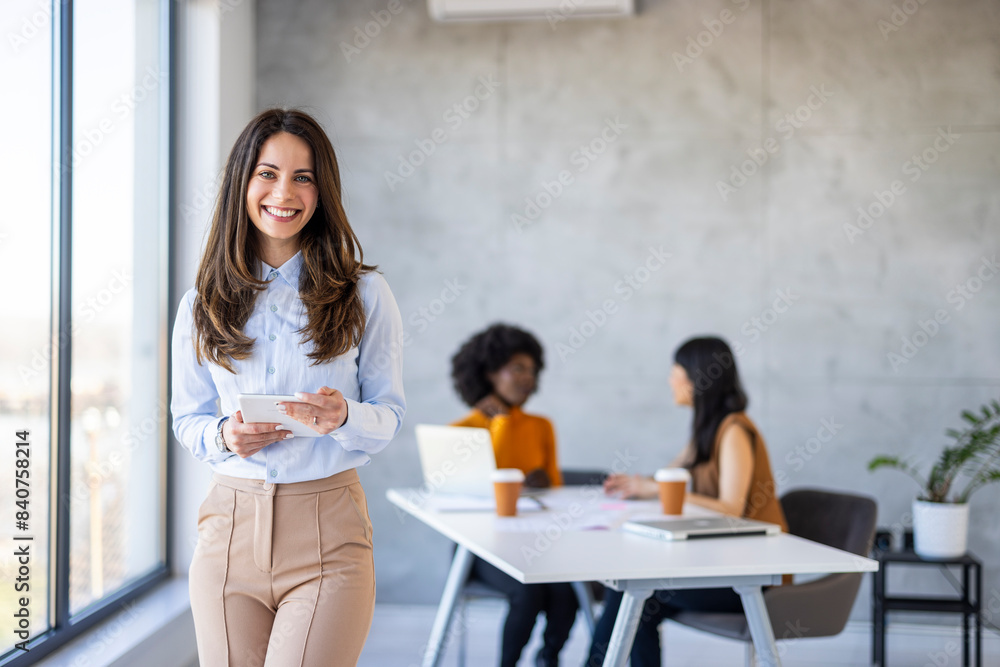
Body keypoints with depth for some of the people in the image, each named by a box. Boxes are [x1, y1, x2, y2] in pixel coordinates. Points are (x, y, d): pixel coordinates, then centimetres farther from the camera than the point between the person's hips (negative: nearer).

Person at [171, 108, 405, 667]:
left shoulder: (364, 294, 1)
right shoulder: (203, 305, 6)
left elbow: (391, 414, 4)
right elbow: (187, 417, 14)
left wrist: (344, 417, -18)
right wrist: (224, 437, -8)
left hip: (328, 528, -2)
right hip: (232, 528, 2)